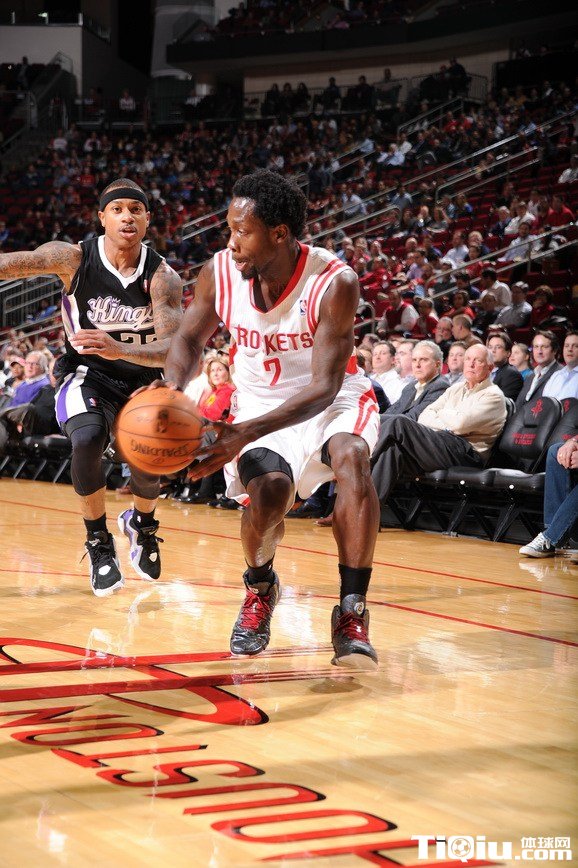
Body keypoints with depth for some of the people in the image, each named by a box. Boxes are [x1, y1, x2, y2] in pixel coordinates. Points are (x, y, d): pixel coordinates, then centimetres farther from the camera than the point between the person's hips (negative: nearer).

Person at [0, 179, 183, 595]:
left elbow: (172, 349, -28)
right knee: (87, 440, -30)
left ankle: (141, 523, 27)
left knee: (147, 468, -14)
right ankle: (99, 543, -7)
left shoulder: (163, 278, -18)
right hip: (86, 374, -1)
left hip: (138, 379, 1)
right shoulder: (75, 258, -16)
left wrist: (119, 349, -48)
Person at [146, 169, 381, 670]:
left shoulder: (334, 284, -28)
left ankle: (352, 611, -27)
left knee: (351, 456, -34)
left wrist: (247, 433, -42)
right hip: (262, 404, 2)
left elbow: (325, 387, -30)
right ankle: (260, 587, 9)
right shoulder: (220, 273, -16)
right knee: (267, 491, -26)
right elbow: (191, 338, 3)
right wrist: (173, 385, -21)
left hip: (334, 402, -2)